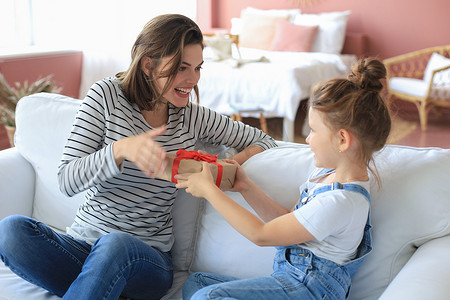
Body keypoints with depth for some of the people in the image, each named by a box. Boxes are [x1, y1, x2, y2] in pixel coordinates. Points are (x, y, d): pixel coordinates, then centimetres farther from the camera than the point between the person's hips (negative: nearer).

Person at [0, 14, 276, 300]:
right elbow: (67, 180, -10)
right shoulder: (107, 95, -4)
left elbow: (263, 140, 13)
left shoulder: (194, 118, 2)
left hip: (146, 258, -1)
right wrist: (121, 149, -30)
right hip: (81, 244, 2)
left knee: (116, 245, -38)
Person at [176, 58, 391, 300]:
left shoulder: (339, 201, -24)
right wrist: (246, 187, 7)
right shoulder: (328, 173, 8)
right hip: (297, 277, 11)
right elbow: (287, 221, 16)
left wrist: (208, 190, -9)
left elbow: (261, 235, -17)